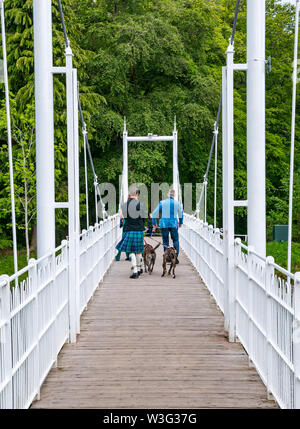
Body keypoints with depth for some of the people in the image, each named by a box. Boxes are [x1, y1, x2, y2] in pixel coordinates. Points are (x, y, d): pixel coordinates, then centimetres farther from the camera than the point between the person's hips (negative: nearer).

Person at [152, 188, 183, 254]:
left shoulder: (162, 202, -1)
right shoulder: (177, 203, 1)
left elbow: (154, 213, 1)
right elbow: (180, 214, 15)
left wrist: (154, 222, 13)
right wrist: (180, 222, 32)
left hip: (164, 224, 0)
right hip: (174, 224, 0)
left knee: (165, 241, 7)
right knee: (175, 240, 11)